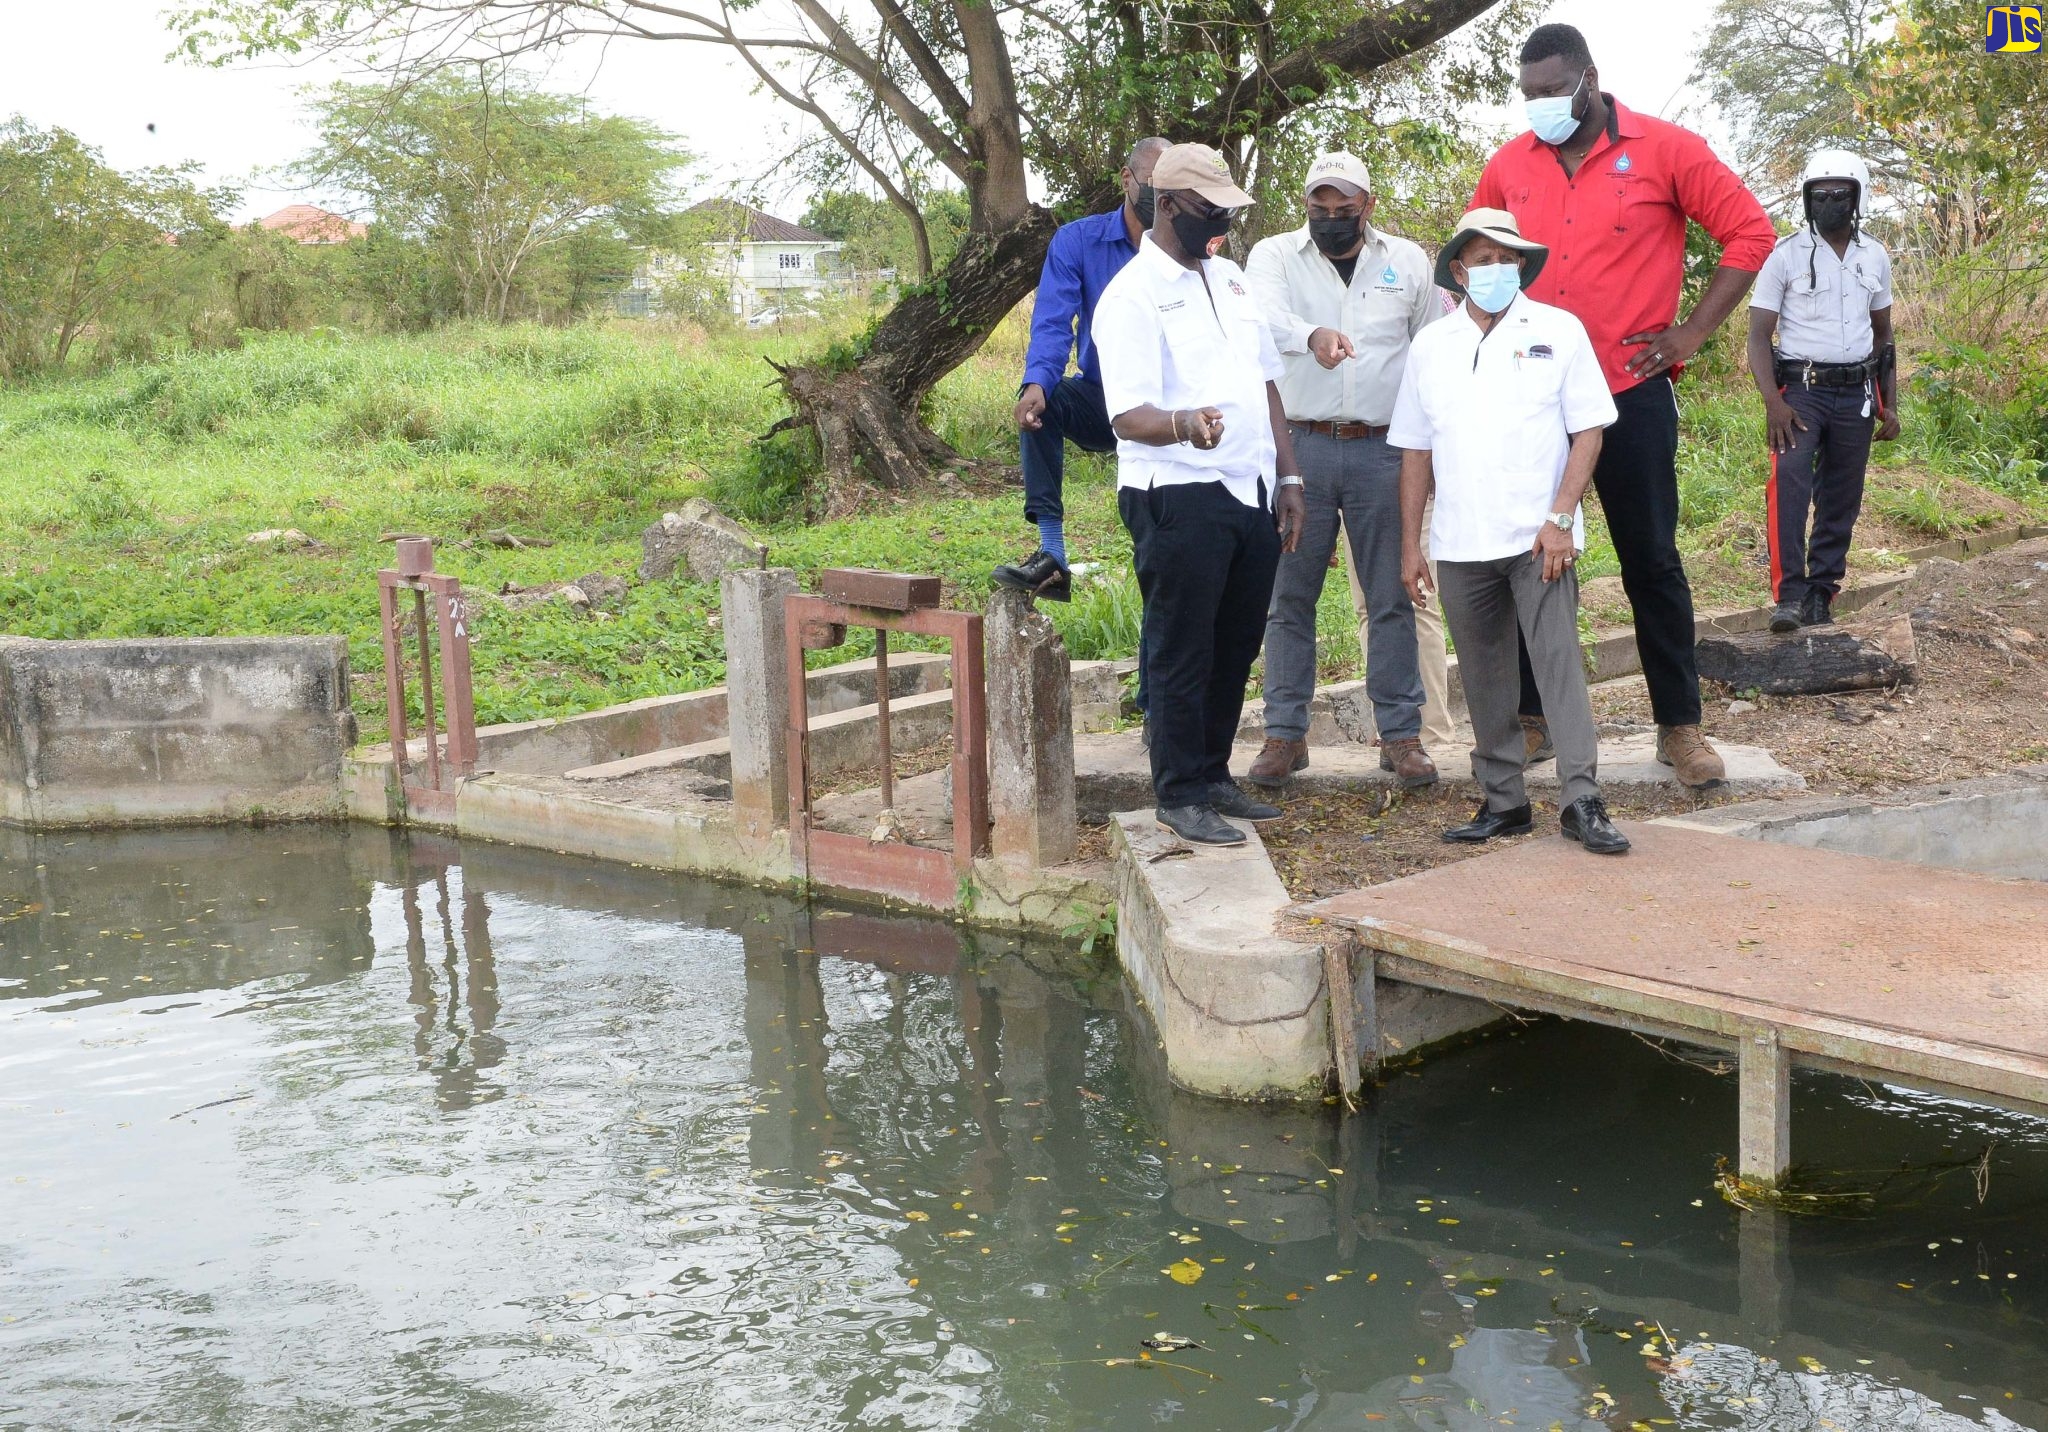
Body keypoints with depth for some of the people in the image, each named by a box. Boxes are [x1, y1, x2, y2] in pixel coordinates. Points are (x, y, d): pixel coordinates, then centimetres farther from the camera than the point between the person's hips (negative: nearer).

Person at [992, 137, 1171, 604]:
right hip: (1101, 402, 0)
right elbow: (1053, 323, -13)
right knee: (1042, 402, -30)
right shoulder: (1079, 241, -1)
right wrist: (1037, 382, -34)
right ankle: (1051, 556, -31)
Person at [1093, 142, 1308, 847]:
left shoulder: (1230, 279, 16)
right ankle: (1178, 795, 10)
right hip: (1179, 497, -7)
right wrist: (1183, 425, -40)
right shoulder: (1132, 296, -9)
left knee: (1235, 647, 13)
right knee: (1181, 651, 0)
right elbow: (1127, 415, -19)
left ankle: (1213, 775, 26)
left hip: (1252, 494, 8)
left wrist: (1287, 477, 13)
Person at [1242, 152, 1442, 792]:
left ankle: (1401, 734, 10)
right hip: (1299, 447, -1)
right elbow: (1266, 314, -19)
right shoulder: (1273, 255, 4)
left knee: (1392, 597, 3)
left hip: (1382, 450, 1)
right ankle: (1285, 733, 11)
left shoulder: (1407, 262, 10)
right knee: (1289, 597, 2)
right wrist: (1312, 335, -40)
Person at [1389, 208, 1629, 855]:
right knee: (1483, 678, 8)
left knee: (1559, 662, -8)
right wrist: (1410, 544, 9)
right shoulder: (1430, 345, 10)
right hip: (1460, 546, 3)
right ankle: (1503, 800, 17)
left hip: (1537, 540, -3)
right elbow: (1416, 451, 12)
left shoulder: (1558, 331, 2)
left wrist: (1561, 519, -11)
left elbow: (1588, 431, -2)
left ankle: (1582, 801, -6)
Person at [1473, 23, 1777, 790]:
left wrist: (1691, 332, -8)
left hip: (1630, 393, -3)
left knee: (1652, 562, 4)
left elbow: (1750, 233, -3)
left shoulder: (1664, 150, -6)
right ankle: (1530, 717, 21)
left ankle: (1679, 725, 15)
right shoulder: (1511, 165, 4)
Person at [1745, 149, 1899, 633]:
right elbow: (1759, 335, -6)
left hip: (1856, 393, 5)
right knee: (1789, 479, -25)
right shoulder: (1786, 256, -4)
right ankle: (1789, 595, -28)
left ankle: (1820, 597, 13)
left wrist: (1890, 405, 12)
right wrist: (1773, 403, -18)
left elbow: (1883, 334, 18)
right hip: (1801, 388, -4)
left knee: (1841, 500, 5)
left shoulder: (1875, 258, 9)